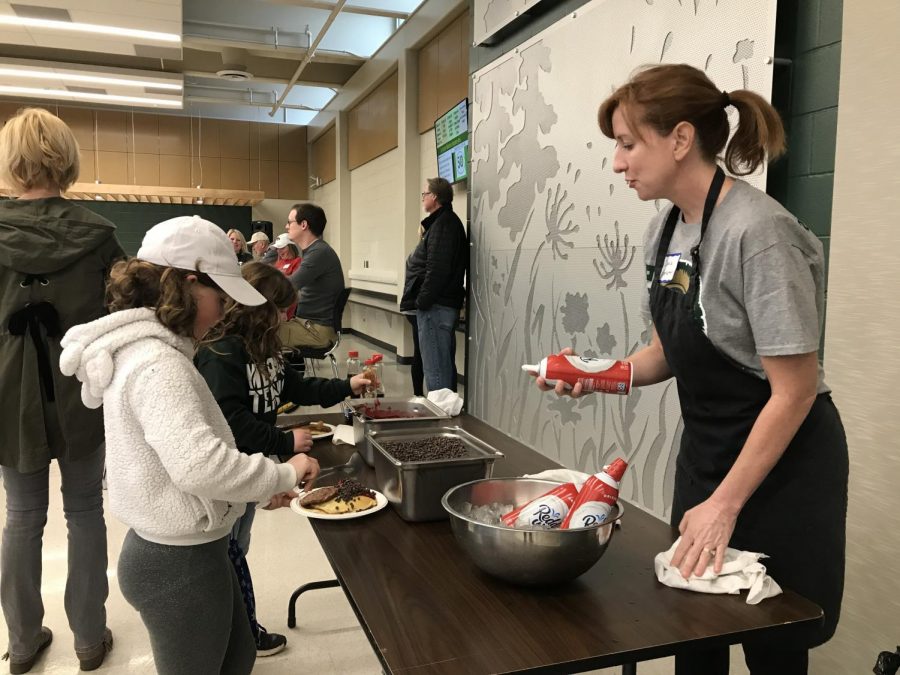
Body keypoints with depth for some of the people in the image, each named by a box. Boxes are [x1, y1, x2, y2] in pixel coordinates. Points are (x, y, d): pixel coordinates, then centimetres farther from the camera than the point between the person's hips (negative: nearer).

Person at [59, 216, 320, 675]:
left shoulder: (146, 349, 7)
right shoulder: (157, 365, -25)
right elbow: (198, 463, -38)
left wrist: (258, 486, 7)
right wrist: (283, 475, -23)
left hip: (181, 549, 9)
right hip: (180, 563, -9)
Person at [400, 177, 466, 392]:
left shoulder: (442, 224, -13)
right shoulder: (448, 222, 18)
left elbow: (436, 269, -22)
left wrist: (422, 301, -17)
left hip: (435, 307, -11)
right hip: (444, 304, 11)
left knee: (435, 370, -7)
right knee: (446, 368, 17)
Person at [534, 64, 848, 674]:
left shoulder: (757, 233, -24)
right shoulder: (665, 229, 0)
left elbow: (795, 389, -22)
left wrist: (725, 504, -19)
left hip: (780, 466, -7)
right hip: (705, 453, 7)